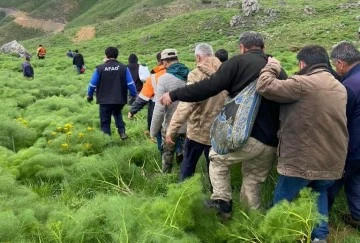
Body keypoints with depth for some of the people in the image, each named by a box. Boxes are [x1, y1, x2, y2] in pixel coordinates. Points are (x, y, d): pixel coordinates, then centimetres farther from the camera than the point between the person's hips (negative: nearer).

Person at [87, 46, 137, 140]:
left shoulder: (100, 68, -6)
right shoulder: (124, 68, -5)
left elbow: (92, 84, 0)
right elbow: (131, 84, -4)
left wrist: (89, 95, 17)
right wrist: (134, 95, 11)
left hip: (105, 100, -2)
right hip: (120, 100, 2)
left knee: (105, 121, 11)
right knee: (117, 114, 30)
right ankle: (122, 132, 11)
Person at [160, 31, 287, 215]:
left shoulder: (239, 62, -2)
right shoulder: (278, 70, 16)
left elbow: (209, 87, -8)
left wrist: (175, 95, 0)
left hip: (247, 135, -6)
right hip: (271, 143, 6)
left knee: (217, 158, 21)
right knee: (253, 185, 20)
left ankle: (222, 201, 11)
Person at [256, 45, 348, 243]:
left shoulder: (302, 84, -16)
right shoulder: (340, 88, 10)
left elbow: (265, 86, -19)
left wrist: (272, 67, -2)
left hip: (303, 160, -7)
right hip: (332, 161, 7)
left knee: (282, 202, 11)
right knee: (319, 193, 29)